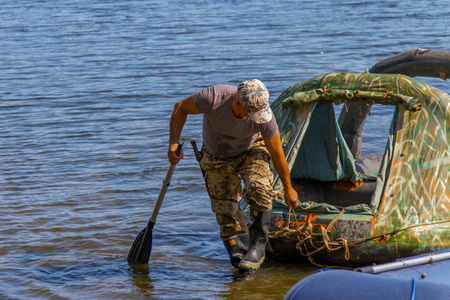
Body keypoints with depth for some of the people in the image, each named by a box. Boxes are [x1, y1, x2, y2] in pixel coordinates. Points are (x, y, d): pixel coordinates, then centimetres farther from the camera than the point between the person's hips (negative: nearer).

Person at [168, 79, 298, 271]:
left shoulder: (264, 117, -30)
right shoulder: (212, 98, -36)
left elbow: (277, 154, -14)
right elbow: (181, 108, -15)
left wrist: (288, 188, -2)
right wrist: (174, 143, -26)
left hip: (251, 151, -1)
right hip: (217, 159, 1)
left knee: (258, 188, -30)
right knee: (227, 215, -6)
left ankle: (259, 245, -13)